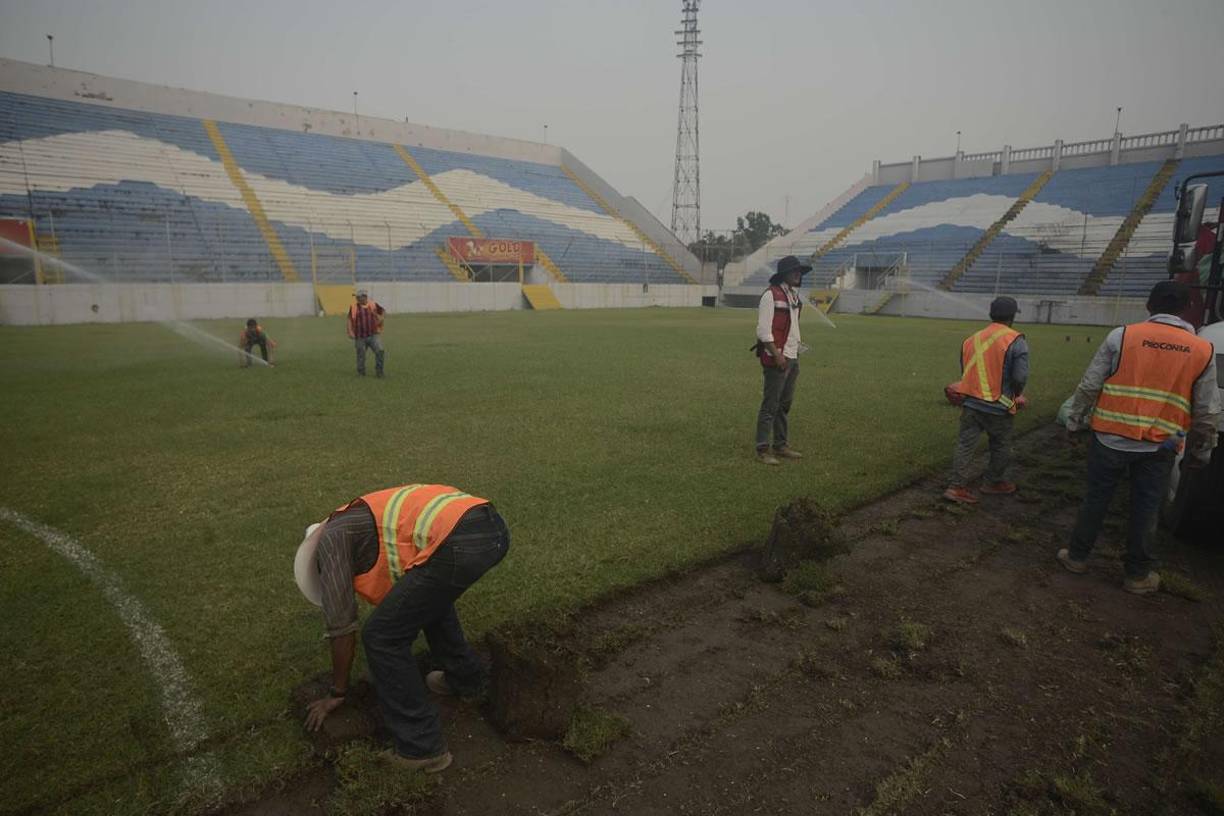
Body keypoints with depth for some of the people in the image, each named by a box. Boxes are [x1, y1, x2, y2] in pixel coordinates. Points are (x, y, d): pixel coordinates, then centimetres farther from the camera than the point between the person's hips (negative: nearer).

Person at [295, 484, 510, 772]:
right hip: (493, 527, 9)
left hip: (459, 543, -9)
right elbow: (408, 598, 49)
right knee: (430, 599, 37)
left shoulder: (331, 538, 16)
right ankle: (464, 676, 49)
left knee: (380, 637, 9)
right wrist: (391, 671, 61)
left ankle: (421, 745, 17)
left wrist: (336, 693, 31)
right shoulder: (378, 529, 38)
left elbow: (342, 625, 17)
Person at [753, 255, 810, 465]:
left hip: (792, 358, 9)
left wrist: (795, 353, 17)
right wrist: (777, 355, -19)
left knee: (785, 403, 13)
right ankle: (763, 450, -2)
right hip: (776, 359, -9)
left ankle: (781, 445, 22)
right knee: (770, 404, -7)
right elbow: (763, 330, -15)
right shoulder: (771, 295, -10)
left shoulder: (795, 296, 17)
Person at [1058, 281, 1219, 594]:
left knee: (1096, 499, 11)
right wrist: (1199, 452, 17)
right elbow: (1206, 413, 6)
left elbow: (1089, 386, -6)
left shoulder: (1121, 336, -7)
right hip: (1159, 448, 1)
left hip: (1111, 439, -1)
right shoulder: (1203, 351, 1)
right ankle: (1137, 574, 22)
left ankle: (1077, 556, 23)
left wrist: (1075, 422, 5)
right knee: (1144, 509, 11)